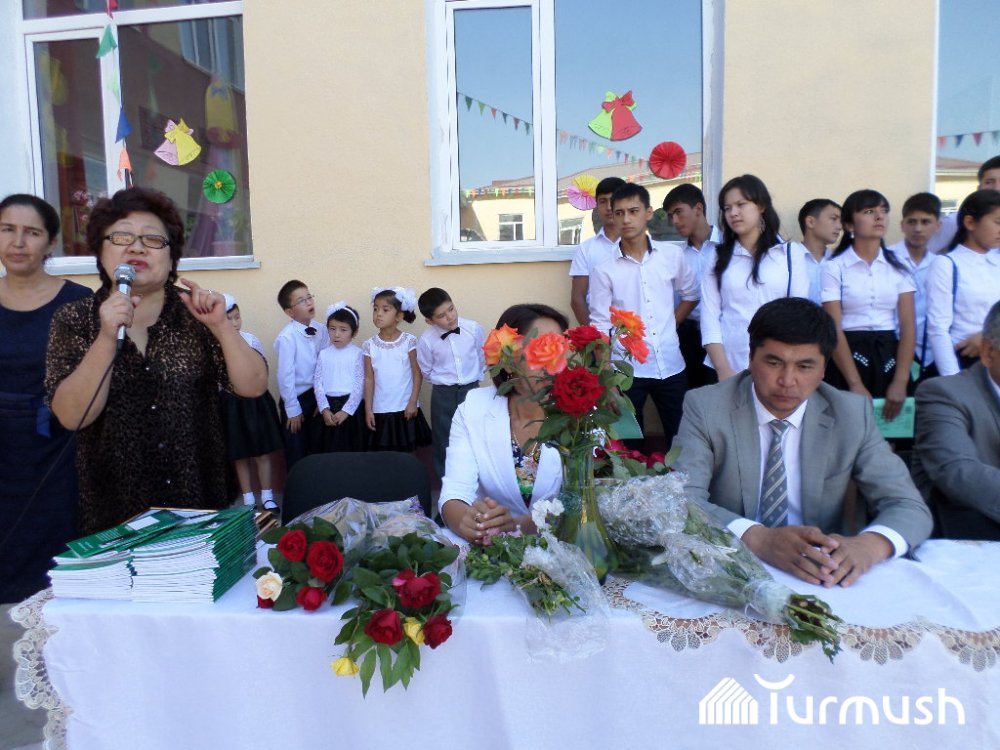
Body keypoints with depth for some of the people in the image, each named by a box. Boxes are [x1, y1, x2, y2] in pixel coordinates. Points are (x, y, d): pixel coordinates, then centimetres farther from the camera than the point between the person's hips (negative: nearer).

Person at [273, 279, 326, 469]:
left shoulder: (320, 329, -5)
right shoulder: (287, 337, -21)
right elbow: (285, 375, -18)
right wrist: (293, 409, -13)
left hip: (316, 396, 5)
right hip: (297, 398, -5)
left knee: (318, 449, 20)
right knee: (297, 454, 12)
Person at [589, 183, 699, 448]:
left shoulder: (672, 255, 1)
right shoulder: (604, 270, -5)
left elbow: (691, 294, 16)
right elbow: (601, 326, -4)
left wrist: (670, 325, 6)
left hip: (670, 364, 2)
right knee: (629, 445, 8)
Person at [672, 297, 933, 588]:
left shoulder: (852, 414, 0)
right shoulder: (705, 407, -7)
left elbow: (911, 508, -1)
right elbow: (682, 500, -16)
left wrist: (869, 544, -22)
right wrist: (756, 538, -33)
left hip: (823, 580, 3)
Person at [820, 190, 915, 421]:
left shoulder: (898, 267, 7)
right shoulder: (834, 267, -4)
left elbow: (908, 327, 1)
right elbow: (834, 329, -10)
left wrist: (901, 381, -10)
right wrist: (855, 384, -16)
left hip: (889, 357, 3)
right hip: (848, 357, -3)